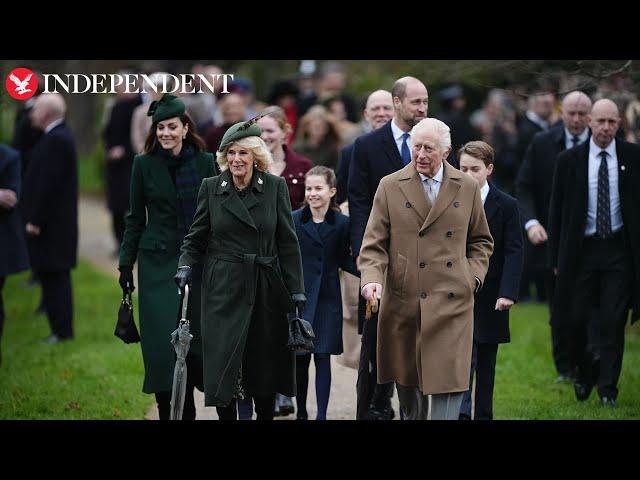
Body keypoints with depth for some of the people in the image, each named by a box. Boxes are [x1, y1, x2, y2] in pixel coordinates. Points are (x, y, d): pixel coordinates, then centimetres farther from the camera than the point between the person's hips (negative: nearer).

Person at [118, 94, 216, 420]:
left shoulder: (204, 163, 3)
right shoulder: (144, 164, 2)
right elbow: (135, 218, 7)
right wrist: (126, 264, 4)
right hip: (157, 262, -1)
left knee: (194, 338, 0)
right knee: (163, 338, -8)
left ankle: (186, 410, 13)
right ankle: (168, 408, -1)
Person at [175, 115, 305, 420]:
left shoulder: (275, 187, 1)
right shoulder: (211, 188, 3)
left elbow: (288, 242, 2)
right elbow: (196, 238, 8)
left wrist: (296, 290, -1)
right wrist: (185, 267, -11)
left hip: (266, 289, 0)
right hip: (224, 289, 0)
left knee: (265, 366, 5)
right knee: (223, 362, -5)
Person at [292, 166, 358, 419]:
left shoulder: (341, 223, 1)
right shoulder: (293, 220, 0)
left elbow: (345, 260, 7)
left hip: (327, 298, 0)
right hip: (299, 295, 0)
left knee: (323, 356, -1)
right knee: (300, 357, 4)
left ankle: (322, 414, 1)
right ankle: (301, 411, 17)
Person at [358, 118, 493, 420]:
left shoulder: (467, 188, 8)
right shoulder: (390, 187, 4)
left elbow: (481, 241, 18)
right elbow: (374, 244, 2)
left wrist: (473, 276, 3)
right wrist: (371, 279, -15)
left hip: (451, 304, 0)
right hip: (404, 303, 0)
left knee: (448, 381, -8)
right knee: (407, 383, 9)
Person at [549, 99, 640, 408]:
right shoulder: (570, 160, 1)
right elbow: (557, 210, 5)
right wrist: (556, 257, 2)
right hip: (582, 251, 1)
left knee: (613, 322, -2)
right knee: (576, 320, 2)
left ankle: (608, 388, 9)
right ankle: (584, 371, 28)